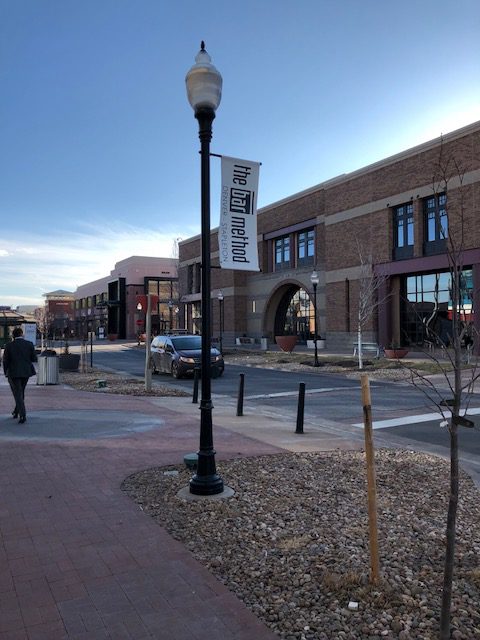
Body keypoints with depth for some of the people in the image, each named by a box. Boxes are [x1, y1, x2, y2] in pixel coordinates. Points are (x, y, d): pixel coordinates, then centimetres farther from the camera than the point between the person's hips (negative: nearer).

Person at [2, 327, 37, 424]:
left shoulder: (9, 345, -8)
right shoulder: (29, 344, -5)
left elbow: (5, 360, -3)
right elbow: (34, 359, -3)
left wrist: (6, 372, 11)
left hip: (13, 373, -3)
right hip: (26, 372, 3)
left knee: (18, 394, 2)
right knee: (21, 392, 20)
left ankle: (22, 415, -8)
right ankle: (17, 411, 33)